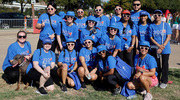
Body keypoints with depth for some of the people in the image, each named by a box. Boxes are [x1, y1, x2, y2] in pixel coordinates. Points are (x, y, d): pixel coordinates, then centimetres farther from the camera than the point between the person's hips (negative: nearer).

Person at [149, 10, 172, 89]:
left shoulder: (166, 25, 0)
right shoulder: (151, 26, 2)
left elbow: (168, 37, -4)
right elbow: (151, 38, -1)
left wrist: (163, 46, -14)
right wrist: (159, 45, -14)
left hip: (165, 49, -1)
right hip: (155, 48, 1)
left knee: (165, 65, 3)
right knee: (156, 65, 8)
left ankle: (164, 81, 15)